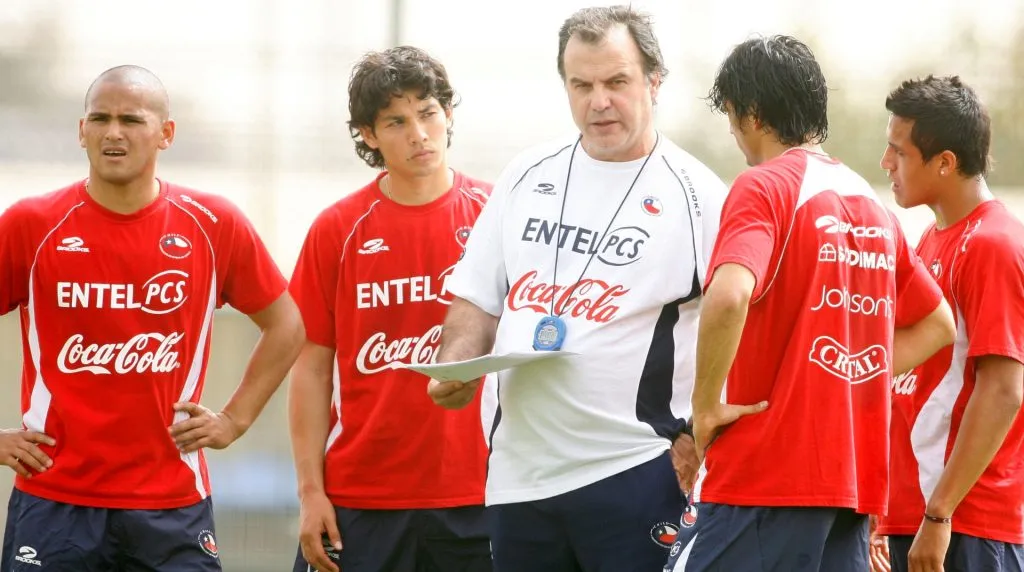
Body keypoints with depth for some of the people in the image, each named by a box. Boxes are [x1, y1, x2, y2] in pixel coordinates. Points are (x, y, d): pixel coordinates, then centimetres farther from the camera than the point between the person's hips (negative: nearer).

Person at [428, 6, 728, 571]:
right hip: (519, 475, 5)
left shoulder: (696, 195, -3)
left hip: (634, 475, -5)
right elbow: (479, 301, 18)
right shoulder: (527, 176, 12)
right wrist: (455, 365, -2)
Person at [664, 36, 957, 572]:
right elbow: (937, 325, 24)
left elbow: (728, 297, -26)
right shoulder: (869, 201, 15)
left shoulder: (764, 187, -8)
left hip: (765, 471, -7)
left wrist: (707, 405, -14)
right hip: (856, 481, 7)